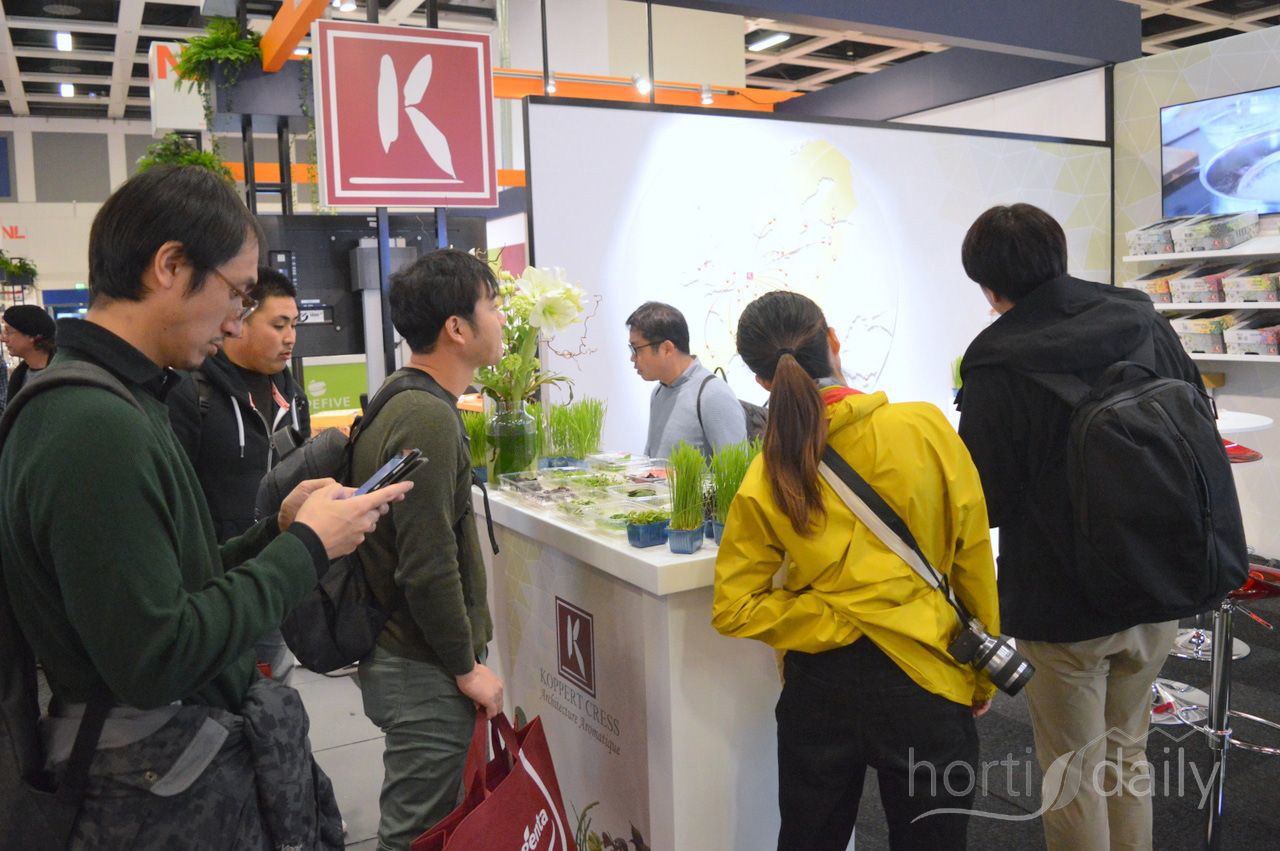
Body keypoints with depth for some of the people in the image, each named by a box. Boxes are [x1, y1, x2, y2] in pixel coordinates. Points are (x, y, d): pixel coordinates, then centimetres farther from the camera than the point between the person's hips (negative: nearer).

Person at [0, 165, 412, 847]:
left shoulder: (107, 400, 7)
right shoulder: (96, 426, -25)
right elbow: (156, 659, -25)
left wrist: (280, 529, 0)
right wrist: (307, 547, -18)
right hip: (164, 791, -9)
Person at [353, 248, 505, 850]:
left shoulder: (400, 399, 9)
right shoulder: (428, 420, -23)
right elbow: (428, 569, -25)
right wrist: (467, 669, -14)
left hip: (401, 657, 10)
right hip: (425, 671, -10)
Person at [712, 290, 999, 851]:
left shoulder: (767, 477, -8)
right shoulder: (926, 427, -11)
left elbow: (733, 610, -7)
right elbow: (974, 562, -4)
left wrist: (835, 622, -3)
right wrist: (983, 679, 7)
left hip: (819, 687, 1)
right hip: (922, 678, -1)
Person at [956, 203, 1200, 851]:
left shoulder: (996, 367, -20)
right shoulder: (1147, 324, -5)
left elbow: (988, 505, -14)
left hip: (1062, 608, -5)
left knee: (1074, 778, 13)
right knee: (1127, 758, 24)